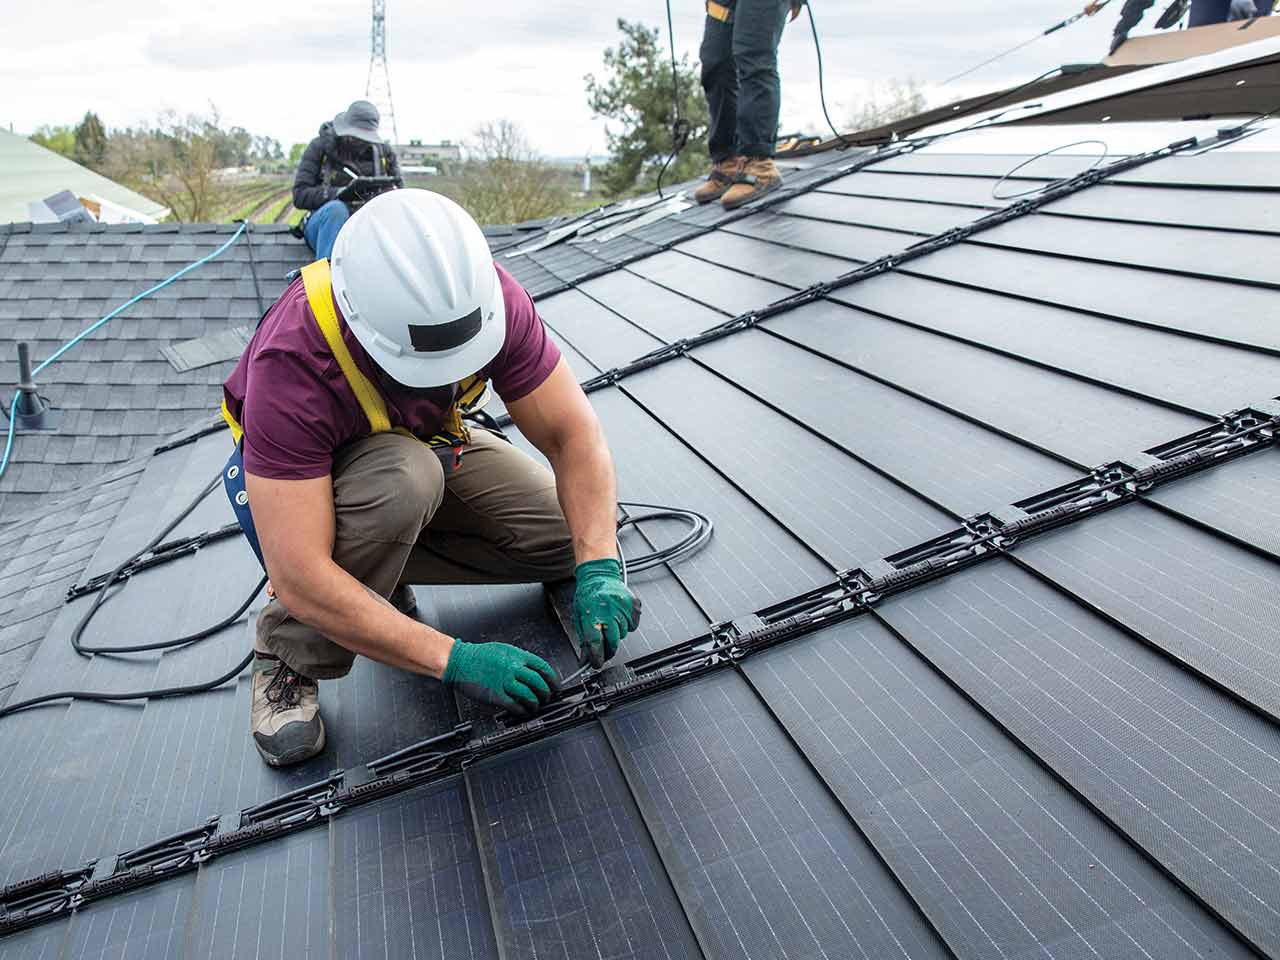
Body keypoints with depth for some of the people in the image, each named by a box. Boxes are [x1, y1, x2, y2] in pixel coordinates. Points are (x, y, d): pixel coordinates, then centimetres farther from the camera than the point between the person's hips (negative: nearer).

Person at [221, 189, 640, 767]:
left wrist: (599, 570, -34)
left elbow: (573, 434, -23)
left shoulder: (484, 297, -28)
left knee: (581, 530, -12)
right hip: (297, 482, -4)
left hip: (428, 447, 4)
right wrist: (456, 660, -41)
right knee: (404, 477, -40)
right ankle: (289, 656, -13)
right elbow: (299, 582, -40)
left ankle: (380, 566, 4)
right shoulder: (292, 363, -38)